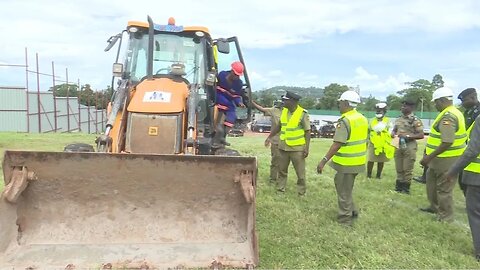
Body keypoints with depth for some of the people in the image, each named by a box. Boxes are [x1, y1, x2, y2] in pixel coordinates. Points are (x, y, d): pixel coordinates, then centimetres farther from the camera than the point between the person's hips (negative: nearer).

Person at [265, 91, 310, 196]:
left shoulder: (303, 114, -14)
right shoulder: (284, 111, 4)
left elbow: (307, 132, -11)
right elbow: (279, 126, 16)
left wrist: (307, 148, -16)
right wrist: (270, 137, 17)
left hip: (297, 148, -6)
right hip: (283, 147, 6)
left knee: (300, 172, 5)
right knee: (282, 170, 15)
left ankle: (301, 193, 17)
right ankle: (280, 190, 28)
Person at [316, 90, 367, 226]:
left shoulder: (345, 120, -20)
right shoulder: (363, 119, 8)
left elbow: (337, 144, -26)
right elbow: (364, 140, 15)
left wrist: (324, 160, -25)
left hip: (347, 162, -9)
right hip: (358, 161, 9)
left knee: (343, 190, 4)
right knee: (345, 187, 24)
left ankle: (345, 218, 14)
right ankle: (352, 211, 32)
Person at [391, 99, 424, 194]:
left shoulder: (416, 120, -8)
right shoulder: (398, 119, 11)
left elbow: (421, 135, -12)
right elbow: (394, 130, 20)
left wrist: (408, 136, -22)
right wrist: (393, 134, -3)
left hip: (409, 147, -6)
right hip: (398, 146, 6)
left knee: (407, 169, 1)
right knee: (399, 168, 12)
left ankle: (406, 188, 12)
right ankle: (399, 186, 23)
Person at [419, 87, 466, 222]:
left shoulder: (447, 116, -22)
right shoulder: (454, 112, 12)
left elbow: (447, 142, -29)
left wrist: (429, 157, -23)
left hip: (446, 159, -11)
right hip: (442, 158, 11)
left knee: (444, 189, 1)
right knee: (432, 180, 24)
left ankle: (446, 217, 14)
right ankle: (435, 206, 39)